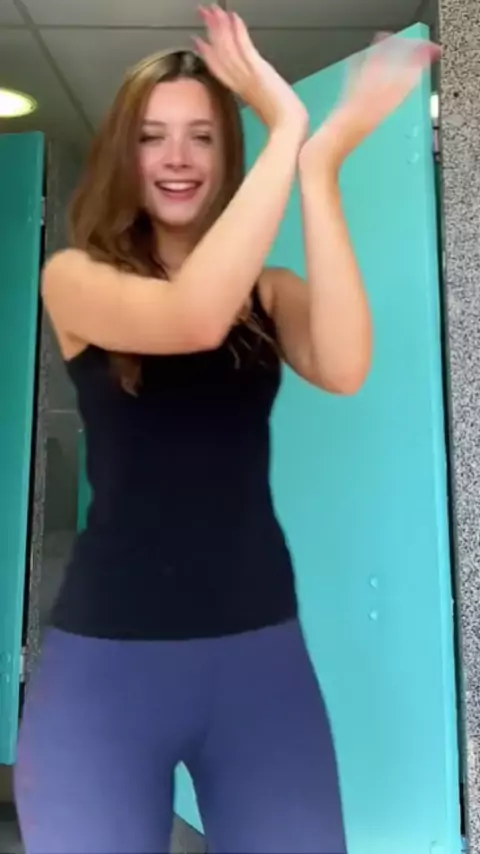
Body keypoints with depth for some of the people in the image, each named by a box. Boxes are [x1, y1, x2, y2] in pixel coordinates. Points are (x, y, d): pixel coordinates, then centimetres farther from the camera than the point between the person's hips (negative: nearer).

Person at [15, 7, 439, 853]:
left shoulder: (269, 289, 4)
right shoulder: (74, 276, -2)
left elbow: (343, 368, -18)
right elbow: (191, 316, -23)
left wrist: (322, 166, -18)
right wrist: (288, 132, -18)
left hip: (261, 646, 2)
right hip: (107, 653, -1)